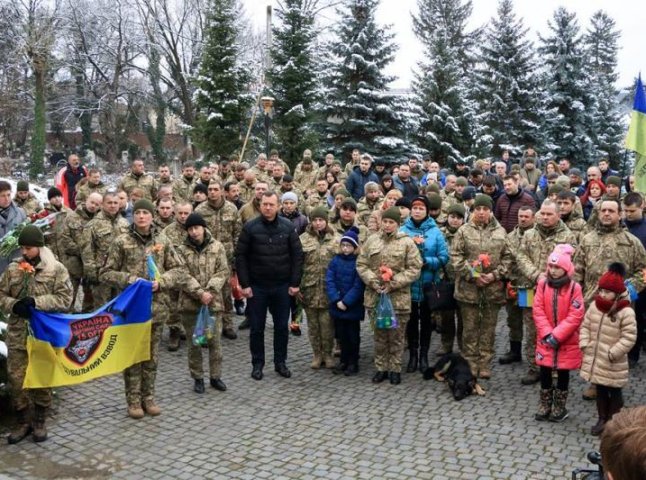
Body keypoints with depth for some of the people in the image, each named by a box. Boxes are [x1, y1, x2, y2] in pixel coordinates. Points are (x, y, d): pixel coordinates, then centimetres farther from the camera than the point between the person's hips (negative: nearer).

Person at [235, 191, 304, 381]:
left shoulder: (288, 227, -2)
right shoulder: (250, 227, -7)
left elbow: (297, 255, 1)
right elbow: (240, 256, -5)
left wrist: (295, 283, -3)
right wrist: (244, 284, -9)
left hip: (282, 287, 1)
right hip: (256, 287, -1)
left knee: (282, 327, 10)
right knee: (256, 328, 7)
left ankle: (280, 362, 24)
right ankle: (257, 364, 21)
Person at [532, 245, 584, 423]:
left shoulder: (574, 288, -13)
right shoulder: (543, 284, -5)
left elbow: (575, 316, -16)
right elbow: (538, 311, -6)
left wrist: (557, 335, -19)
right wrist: (547, 334, -15)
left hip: (567, 341, -2)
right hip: (545, 339, 2)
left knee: (563, 372, 10)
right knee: (545, 371, 9)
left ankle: (560, 407, 24)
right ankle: (545, 405, 24)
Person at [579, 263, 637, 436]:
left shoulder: (626, 312, -18)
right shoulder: (594, 305, 0)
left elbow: (629, 337, -18)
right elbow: (585, 326, 10)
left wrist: (613, 353, -21)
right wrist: (584, 345, -2)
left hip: (613, 363, -5)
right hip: (595, 358, 6)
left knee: (614, 392, 10)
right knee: (600, 390, 18)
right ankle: (602, 419, 32)